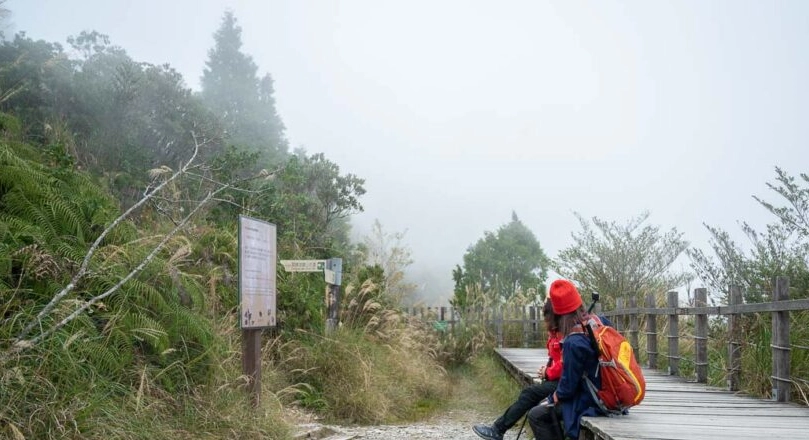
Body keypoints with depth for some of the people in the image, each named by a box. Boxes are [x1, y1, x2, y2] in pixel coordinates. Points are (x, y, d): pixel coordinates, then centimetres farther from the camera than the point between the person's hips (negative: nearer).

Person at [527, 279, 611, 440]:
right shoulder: (602, 322, -6)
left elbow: (568, 386, -17)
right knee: (545, 404, 24)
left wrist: (552, 399, 2)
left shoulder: (573, 343, -26)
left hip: (590, 403, -8)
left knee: (536, 416, 2)